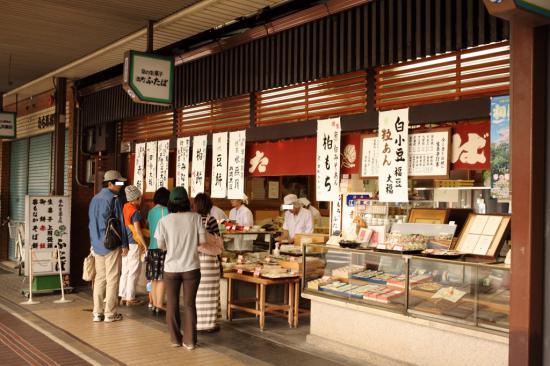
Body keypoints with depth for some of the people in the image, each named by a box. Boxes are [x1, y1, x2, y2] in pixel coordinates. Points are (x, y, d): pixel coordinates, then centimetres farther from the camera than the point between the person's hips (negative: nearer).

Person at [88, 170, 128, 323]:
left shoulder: (95, 199, 12)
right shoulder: (113, 200, -11)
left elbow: (91, 223, 16)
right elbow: (120, 223, -12)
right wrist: (124, 244, -6)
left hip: (97, 245, 7)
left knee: (99, 278, 12)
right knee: (112, 279, 1)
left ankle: (97, 312, 14)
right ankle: (110, 313, 5)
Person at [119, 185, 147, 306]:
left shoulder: (125, 207, 7)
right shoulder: (135, 211, -15)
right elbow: (138, 230, -19)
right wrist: (144, 244, -13)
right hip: (133, 244, -7)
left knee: (125, 271, 12)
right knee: (133, 272, 1)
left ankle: (123, 297, 16)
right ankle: (130, 298, 6)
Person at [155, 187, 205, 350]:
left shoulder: (164, 221, -8)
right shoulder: (195, 217, -8)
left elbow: (161, 245, -2)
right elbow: (203, 240, -4)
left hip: (171, 268, 0)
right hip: (191, 267, 0)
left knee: (172, 304, 15)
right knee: (189, 304, 10)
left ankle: (175, 338, 23)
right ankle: (189, 340, 14)